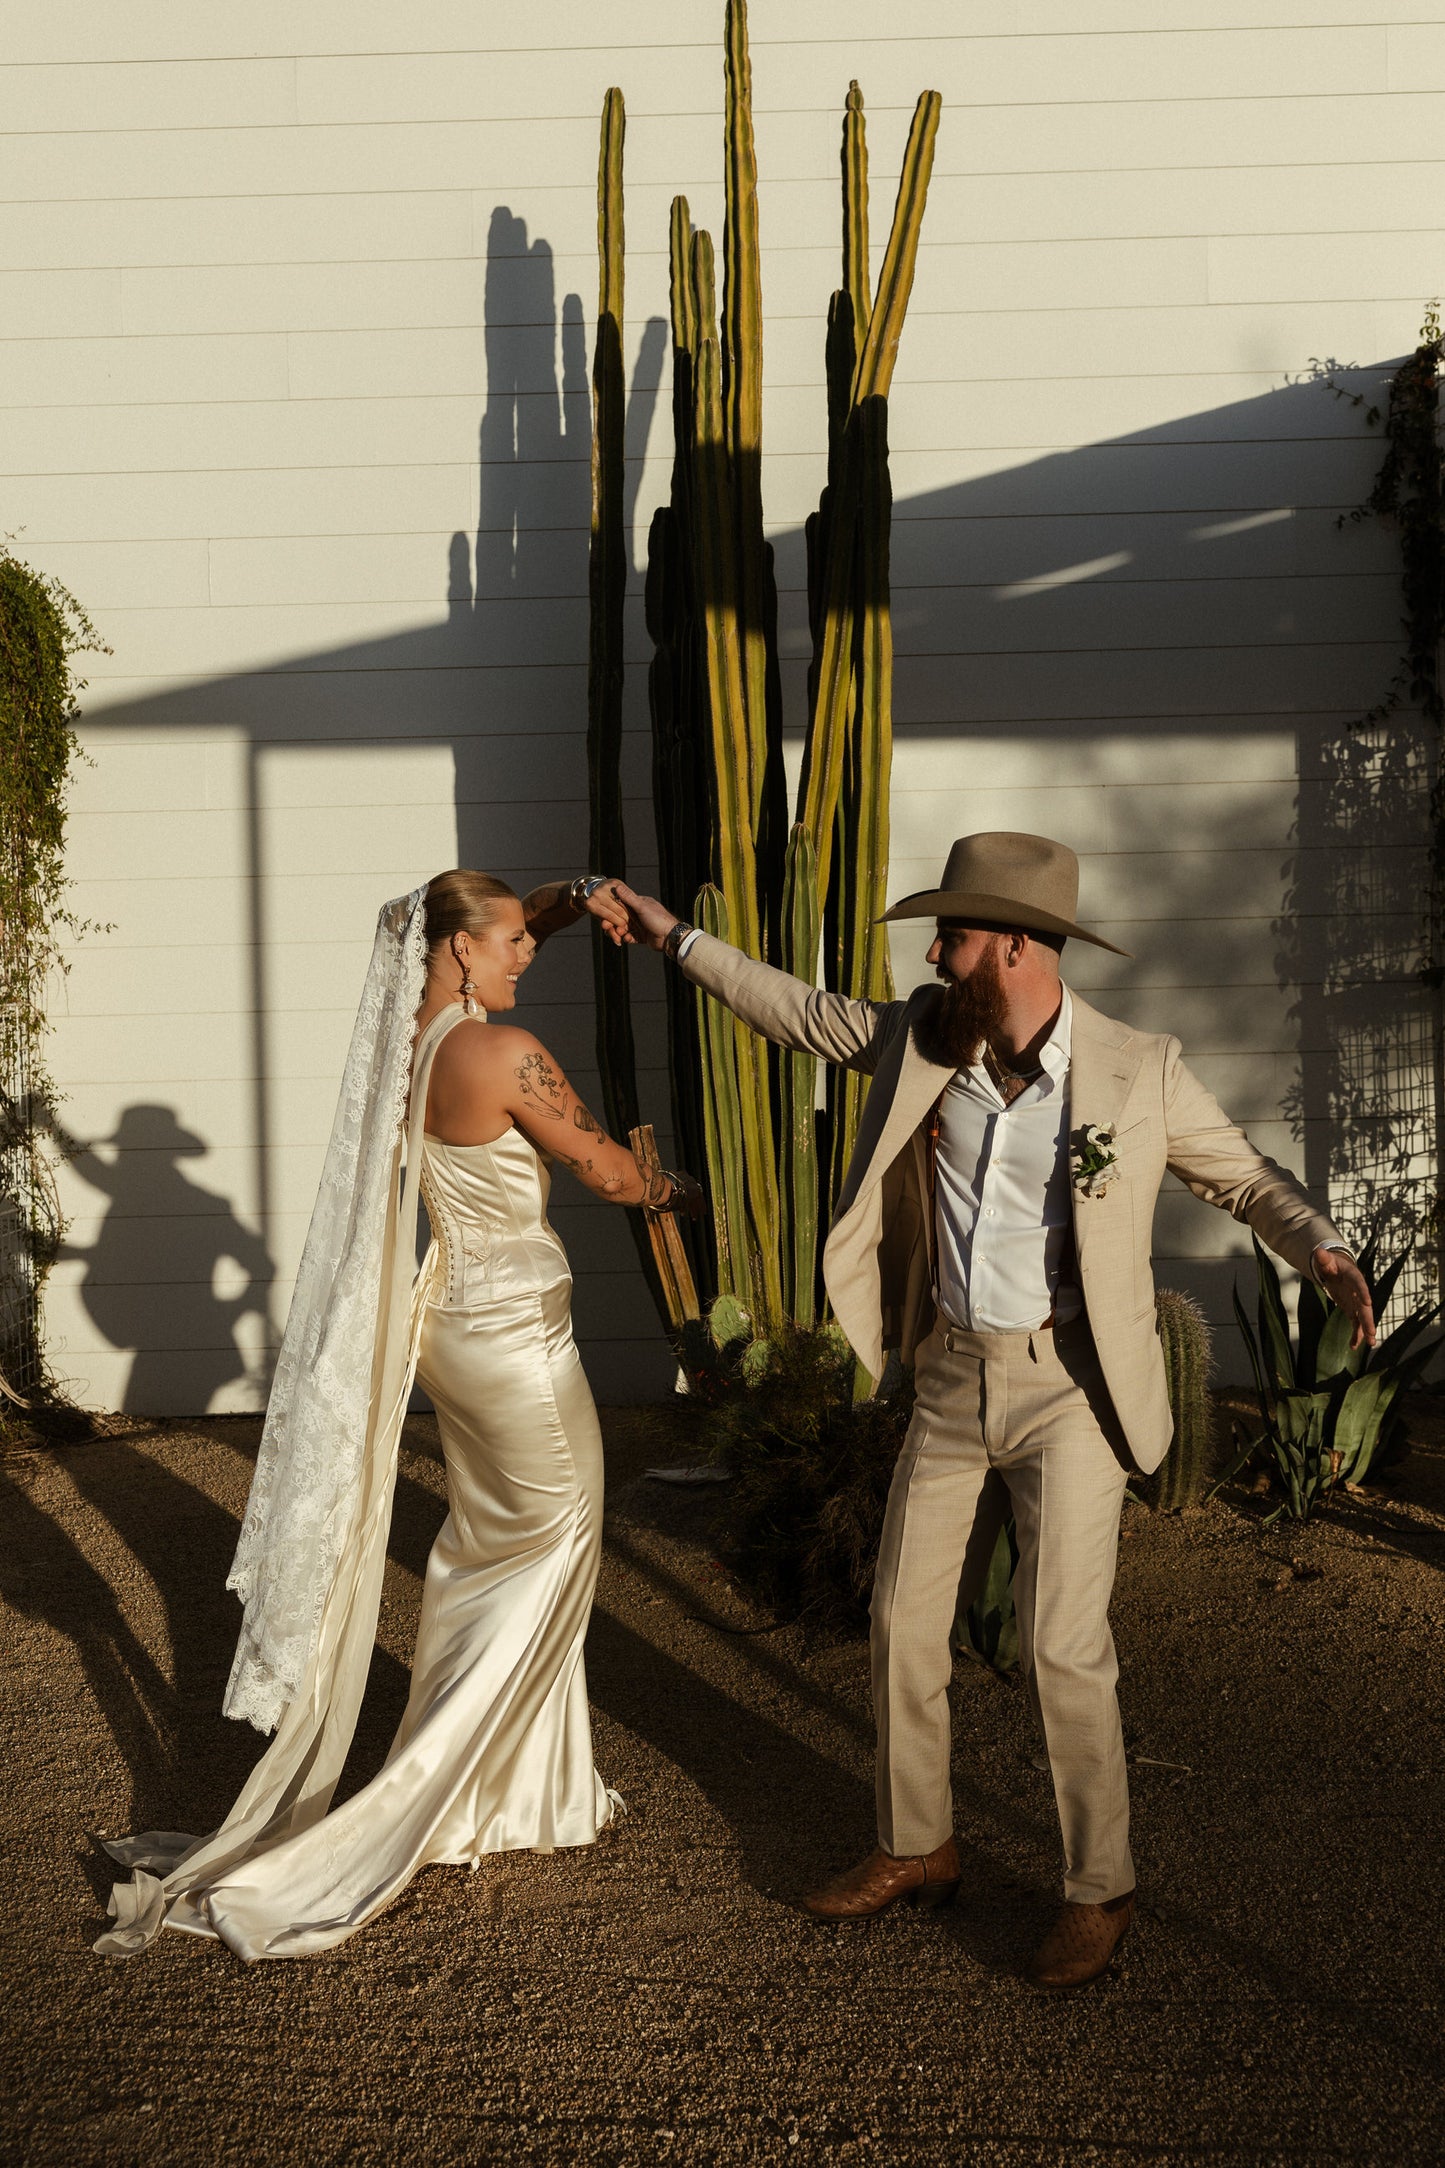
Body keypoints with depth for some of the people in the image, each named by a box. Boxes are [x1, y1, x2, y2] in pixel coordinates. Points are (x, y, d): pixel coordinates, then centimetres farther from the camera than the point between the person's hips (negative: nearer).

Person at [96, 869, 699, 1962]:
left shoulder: (407, 1031, 1)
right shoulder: (505, 1053, -22)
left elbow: (496, 926, 17)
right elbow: (610, 1173, -12)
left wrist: (576, 897, 0)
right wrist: (691, 1191, 8)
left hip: (445, 1318, 8)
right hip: (514, 1333, -8)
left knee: (486, 1545, 20)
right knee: (553, 1541, 9)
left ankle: (501, 1788, 32)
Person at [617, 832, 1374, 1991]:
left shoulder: (1141, 1071, -12)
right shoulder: (922, 1037, -1)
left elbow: (1243, 1171, 0)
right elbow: (804, 1011, 13)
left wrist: (1322, 1248, -19)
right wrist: (675, 936, 15)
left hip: (1069, 1389, -5)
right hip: (952, 1384, 5)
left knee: (1062, 1647, -7)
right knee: (906, 1622, 12)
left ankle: (1100, 1889, 15)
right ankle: (918, 1849, 33)